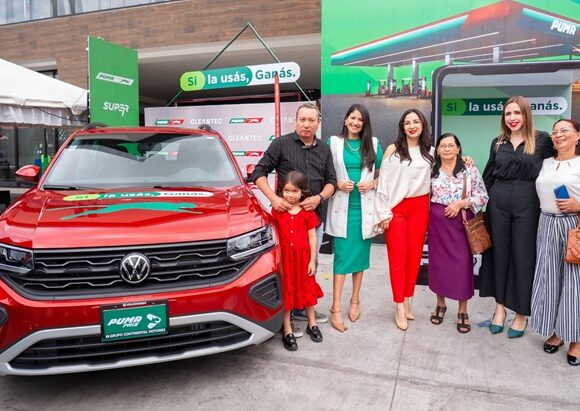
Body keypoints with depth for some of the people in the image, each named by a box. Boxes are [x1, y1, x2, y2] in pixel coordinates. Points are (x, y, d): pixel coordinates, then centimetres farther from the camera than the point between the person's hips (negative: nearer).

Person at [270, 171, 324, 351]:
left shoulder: (308, 212, -3)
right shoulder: (276, 211, -4)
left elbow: (312, 238, -1)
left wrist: (312, 261, -3)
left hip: (303, 257, 1)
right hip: (284, 257, -1)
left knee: (307, 290, 16)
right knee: (286, 293, 6)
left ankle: (312, 324, 34)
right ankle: (287, 331, 18)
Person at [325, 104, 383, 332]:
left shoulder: (373, 144, 7)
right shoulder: (333, 142, 2)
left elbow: (382, 174, 12)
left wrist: (372, 184, -7)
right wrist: (338, 184, -12)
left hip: (364, 207, 2)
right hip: (342, 207, -2)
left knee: (360, 254, 10)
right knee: (342, 256, -4)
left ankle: (355, 301, 25)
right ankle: (336, 308, 4)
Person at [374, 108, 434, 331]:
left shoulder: (430, 152, 9)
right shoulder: (393, 150, -2)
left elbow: (433, 180, 16)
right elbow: (383, 183, -5)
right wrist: (384, 213, -8)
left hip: (420, 207, 4)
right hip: (396, 208, -3)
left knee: (414, 255, 7)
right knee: (398, 256, -1)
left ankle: (407, 301, 22)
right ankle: (400, 307, 7)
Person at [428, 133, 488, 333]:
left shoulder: (470, 170, -2)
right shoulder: (432, 171, 6)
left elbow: (483, 196, -3)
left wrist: (461, 203, -15)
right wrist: (426, 220, 1)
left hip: (461, 223, -2)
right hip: (437, 223, 2)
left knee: (462, 264, 0)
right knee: (438, 262, 8)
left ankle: (462, 311, 14)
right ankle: (440, 304, 26)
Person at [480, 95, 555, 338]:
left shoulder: (542, 140, 0)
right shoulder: (497, 143, 9)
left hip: (527, 204, -3)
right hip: (498, 202, 3)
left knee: (524, 255, 4)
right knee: (499, 253, 8)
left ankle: (522, 313, 18)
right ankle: (499, 307, 22)